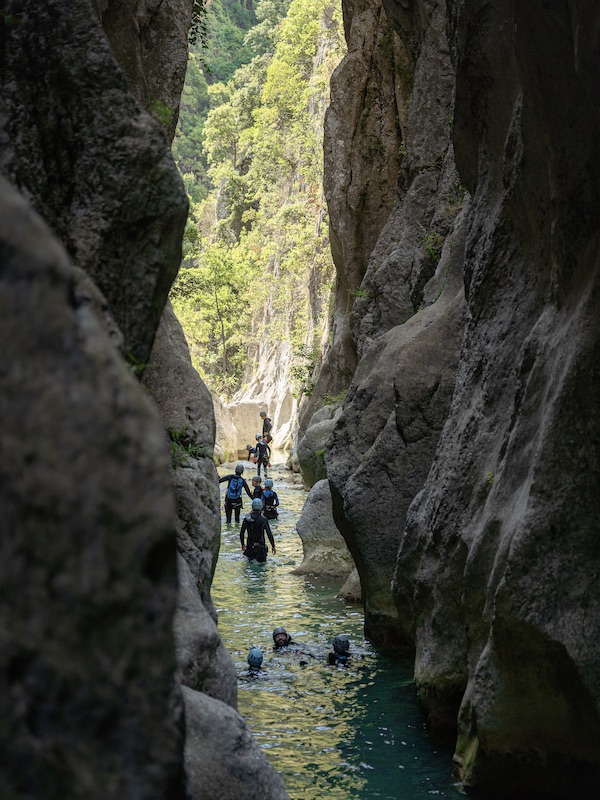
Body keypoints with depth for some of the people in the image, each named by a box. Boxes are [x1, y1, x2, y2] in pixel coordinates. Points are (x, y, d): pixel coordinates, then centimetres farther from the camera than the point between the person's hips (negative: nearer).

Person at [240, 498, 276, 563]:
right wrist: (273, 546, 0)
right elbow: (269, 534, -12)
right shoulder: (264, 520, -14)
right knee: (262, 561, 19)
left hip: (250, 545, 3)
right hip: (260, 547, -3)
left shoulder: (247, 519, -6)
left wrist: (242, 544, 14)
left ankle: (250, 557, 6)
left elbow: (241, 533, -1)